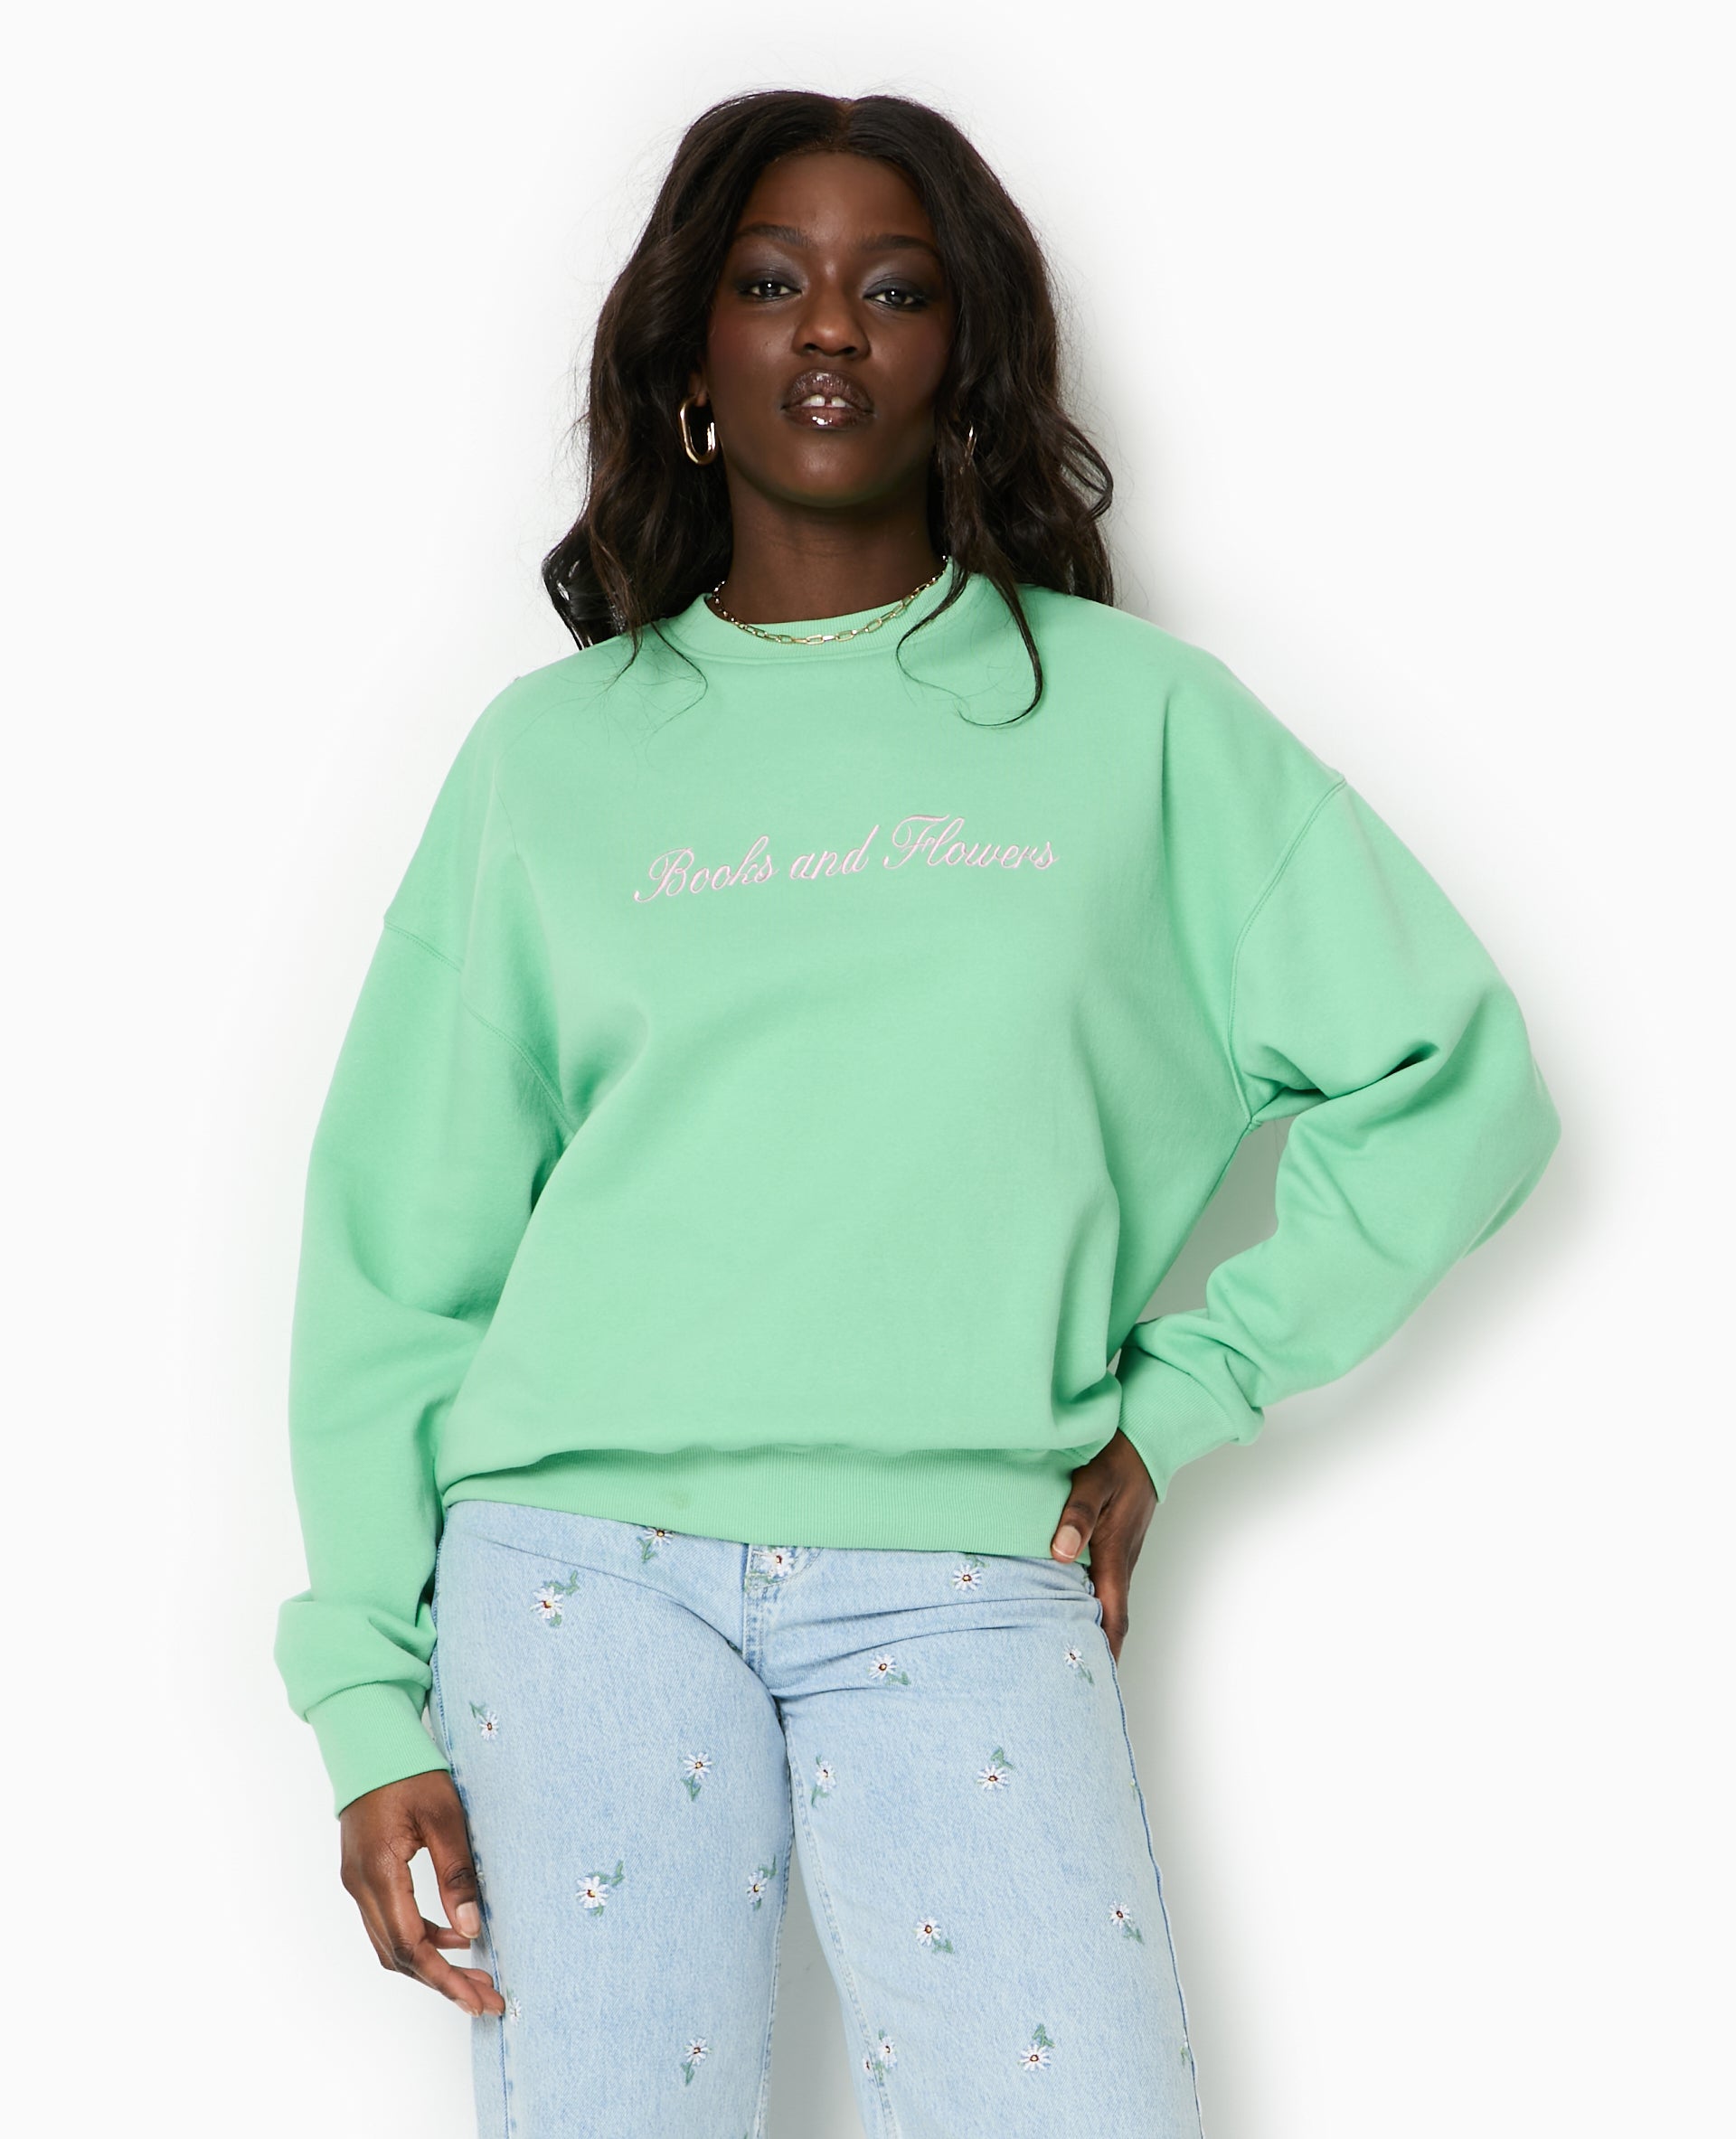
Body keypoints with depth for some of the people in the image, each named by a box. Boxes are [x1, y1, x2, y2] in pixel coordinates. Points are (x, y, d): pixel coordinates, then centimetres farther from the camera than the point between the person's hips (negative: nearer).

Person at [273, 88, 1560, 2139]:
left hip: (963, 1592, 0)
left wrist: (1167, 1405, 2)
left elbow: (1452, 1085, 8)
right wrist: (372, 1694, 2)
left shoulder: (1137, 714, 9)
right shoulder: (552, 749, 11)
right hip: (581, 1563, 1)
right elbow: (400, 1239, 9)